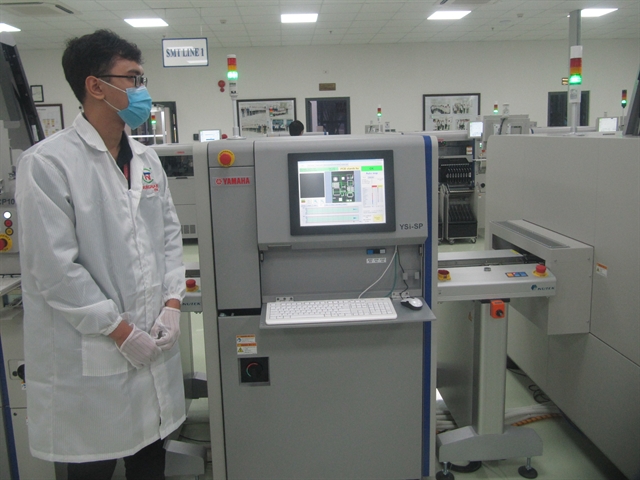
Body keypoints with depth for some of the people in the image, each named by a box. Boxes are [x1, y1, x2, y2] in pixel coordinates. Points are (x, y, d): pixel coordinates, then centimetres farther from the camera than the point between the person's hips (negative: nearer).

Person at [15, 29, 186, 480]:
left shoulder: (147, 159, 8)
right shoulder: (48, 163, -12)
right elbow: (53, 266, -16)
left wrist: (172, 305, -1)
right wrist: (120, 330, -13)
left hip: (154, 342, 6)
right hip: (89, 354, -6)